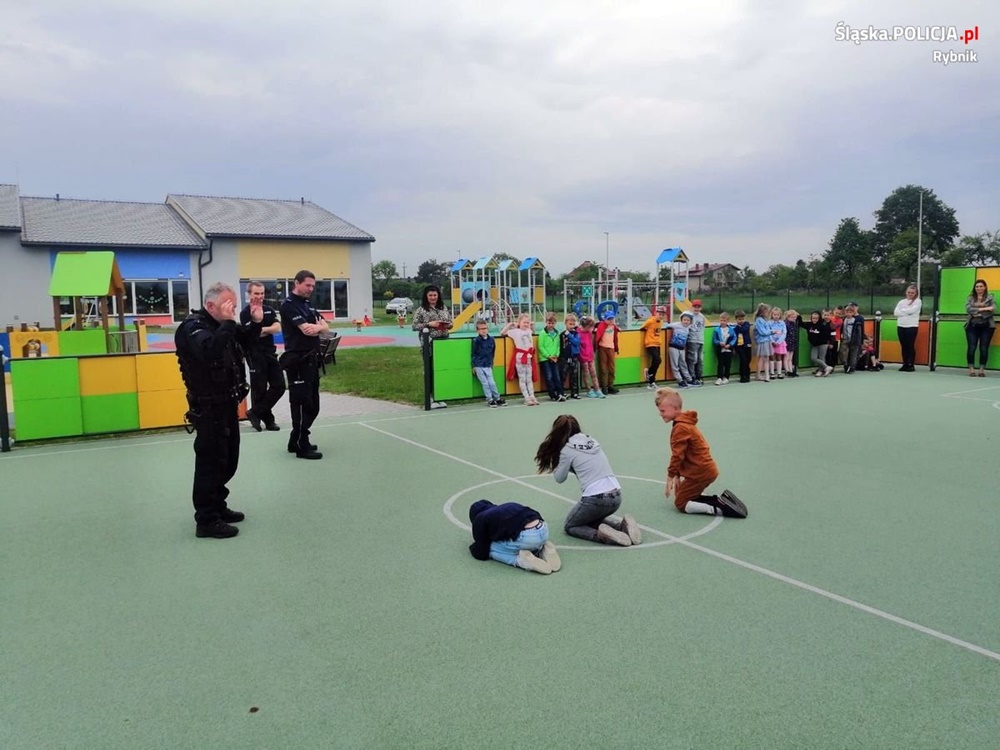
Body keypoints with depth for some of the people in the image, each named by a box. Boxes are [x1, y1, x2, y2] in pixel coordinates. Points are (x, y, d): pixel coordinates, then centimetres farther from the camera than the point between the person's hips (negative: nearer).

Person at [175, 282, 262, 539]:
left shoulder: (220, 324, 10)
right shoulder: (192, 327, -16)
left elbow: (246, 343, 21)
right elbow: (210, 351, -36)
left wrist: (255, 322, 4)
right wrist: (228, 322, -32)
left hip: (227, 404, 9)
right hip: (208, 408, -9)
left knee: (228, 461, 17)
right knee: (211, 463, -5)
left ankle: (218, 507, 30)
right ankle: (206, 521, 3)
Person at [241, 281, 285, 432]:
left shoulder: (269, 310, 10)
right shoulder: (245, 313, -6)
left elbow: (278, 328, -4)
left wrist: (262, 329, -16)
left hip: (270, 352, 6)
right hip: (255, 355, -6)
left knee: (279, 385, 2)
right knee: (259, 389, 0)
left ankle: (256, 413, 11)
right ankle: (267, 419, 13)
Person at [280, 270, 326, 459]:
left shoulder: (308, 304, 17)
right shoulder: (289, 305, -11)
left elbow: (324, 327, 10)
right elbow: (306, 330, -21)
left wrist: (317, 327, -13)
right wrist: (319, 327, -1)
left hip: (311, 359, 9)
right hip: (298, 360, -9)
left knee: (312, 404, 14)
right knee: (302, 403, -4)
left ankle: (296, 441, 25)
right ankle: (302, 446, 4)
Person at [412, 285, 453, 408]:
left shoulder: (443, 308, 13)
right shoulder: (421, 310, 0)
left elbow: (450, 322, 17)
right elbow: (414, 326, -5)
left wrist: (448, 325, -6)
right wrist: (429, 324, -15)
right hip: (429, 343, -4)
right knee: (430, 370, -2)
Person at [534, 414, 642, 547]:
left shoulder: (567, 449, -4)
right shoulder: (592, 440, 14)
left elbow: (560, 478, 8)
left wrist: (554, 461, 17)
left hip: (595, 499, -6)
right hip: (616, 496, 7)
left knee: (570, 526, 19)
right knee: (592, 518, 35)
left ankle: (601, 534, -8)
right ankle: (622, 525, 9)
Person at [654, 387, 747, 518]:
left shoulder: (680, 428, -20)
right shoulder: (685, 423, 13)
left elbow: (677, 455, -20)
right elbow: (682, 455, 16)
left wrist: (670, 478, -11)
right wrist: (677, 476, 14)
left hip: (700, 472, -10)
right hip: (706, 469, 10)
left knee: (681, 504, 0)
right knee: (684, 495, 18)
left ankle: (722, 507, -13)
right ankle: (722, 500, 7)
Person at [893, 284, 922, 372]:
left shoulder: (918, 301, 2)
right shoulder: (901, 301, 13)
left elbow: (912, 310, -14)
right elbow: (896, 313, 0)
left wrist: (902, 310, 1)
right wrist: (907, 312, -10)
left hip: (912, 327, -4)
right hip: (901, 326, 4)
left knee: (911, 346, -4)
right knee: (903, 346, 6)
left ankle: (911, 365, 2)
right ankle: (905, 364, 12)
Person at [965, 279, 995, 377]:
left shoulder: (990, 297, 6)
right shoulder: (970, 298, 10)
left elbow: (993, 310, -7)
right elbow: (968, 309, -7)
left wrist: (978, 313, -13)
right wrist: (983, 309, -15)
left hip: (986, 326, -1)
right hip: (972, 326, 1)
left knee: (984, 348, -2)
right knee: (971, 347, -6)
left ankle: (982, 370, 3)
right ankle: (971, 369, -2)